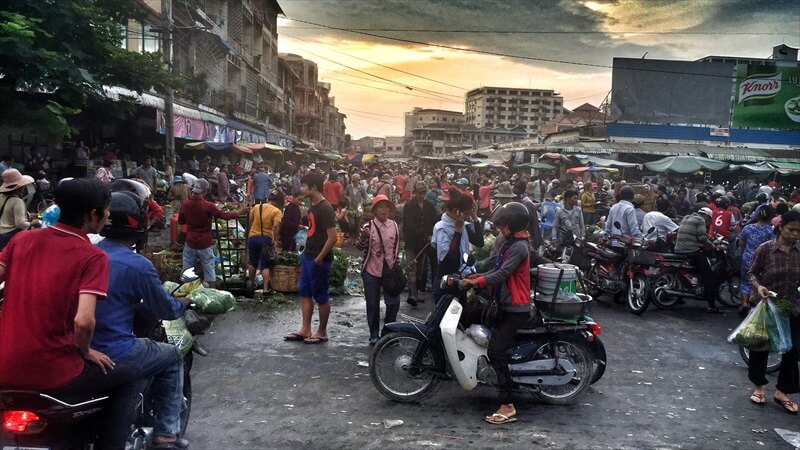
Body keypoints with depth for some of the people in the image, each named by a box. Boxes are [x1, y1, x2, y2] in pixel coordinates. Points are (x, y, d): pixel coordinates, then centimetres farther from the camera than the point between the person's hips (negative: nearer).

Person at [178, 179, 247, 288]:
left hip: (190, 243, 3)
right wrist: (239, 212, 4)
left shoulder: (185, 204, -6)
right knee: (209, 271, 6)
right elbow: (224, 215, -8)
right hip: (205, 244, -3)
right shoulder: (208, 206, -17)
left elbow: (180, 221, 8)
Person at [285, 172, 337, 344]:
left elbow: (332, 237, -23)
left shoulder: (325, 208, -18)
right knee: (305, 293, 13)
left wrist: (319, 258, -18)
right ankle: (305, 329, 21)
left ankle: (322, 332, 15)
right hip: (307, 257, 9)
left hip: (319, 260, -9)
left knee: (321, 296, 3)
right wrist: (306, 254, 15)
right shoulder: (312, 206, 9)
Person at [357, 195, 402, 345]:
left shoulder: (394, 226, 2)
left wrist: (396, 265, 11)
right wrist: (363, 237, -28)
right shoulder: (368, 226, -7)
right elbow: (361, 247, -8)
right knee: (373, 304, 5)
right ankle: (374, 334, 19)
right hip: (371, 271, -2)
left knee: (394, 302, 3)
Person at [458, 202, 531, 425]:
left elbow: (502, 275, -24)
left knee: (496, 352, -15)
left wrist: (475, 282, -24)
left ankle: (507, 407, -14)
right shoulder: (511, 244, 16)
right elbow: (497, 271, 14)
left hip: (516, 309, -10)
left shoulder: (519, 247, -16)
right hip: (507, 306, 10)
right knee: (495, 349, 15)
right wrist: (473, 277, 4)